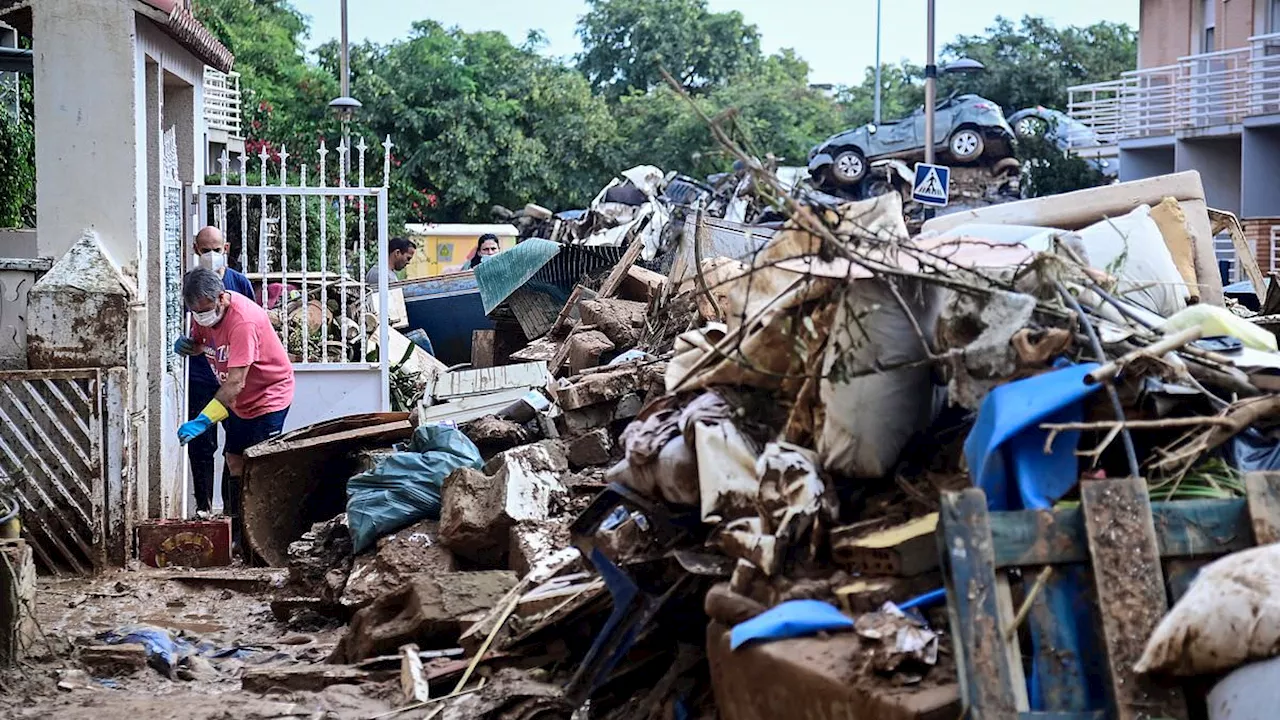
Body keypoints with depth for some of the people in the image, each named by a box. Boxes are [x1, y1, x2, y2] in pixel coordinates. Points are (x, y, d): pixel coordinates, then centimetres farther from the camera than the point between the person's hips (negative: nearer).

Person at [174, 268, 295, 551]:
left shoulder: (243, 320, -34)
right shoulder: (205, 311, -7)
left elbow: (235, 383, -39)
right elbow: (200, 344, 15)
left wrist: (202, 422, -45)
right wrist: (187, 346, -12)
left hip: (269, 395, -8)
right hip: (239, 400, 8)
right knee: (234, 462, 10)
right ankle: (236, 530, 19)